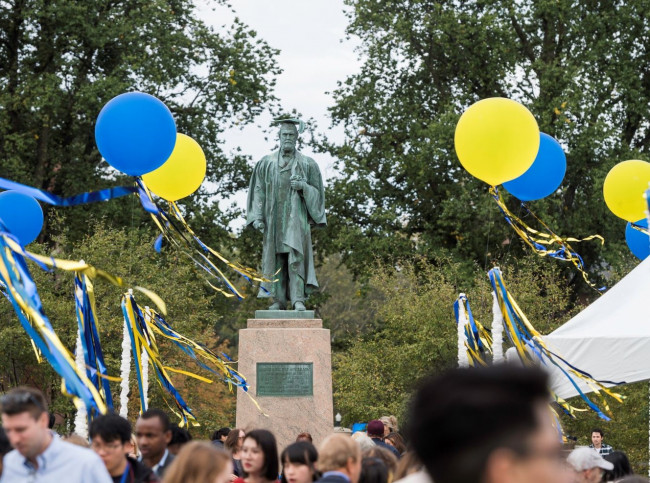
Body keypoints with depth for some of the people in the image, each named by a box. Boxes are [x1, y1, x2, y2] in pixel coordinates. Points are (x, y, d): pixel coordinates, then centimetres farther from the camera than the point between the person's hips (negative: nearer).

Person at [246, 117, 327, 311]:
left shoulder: (308, 164, 4)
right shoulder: (266, 163, 7)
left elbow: (317, 193, 6)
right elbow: (258, 191, 5)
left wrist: (303, 187, -15)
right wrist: (257, 217, -5)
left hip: (296, 217, -2)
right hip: (274, 218, 2)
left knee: (296, 257, -12)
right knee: (276, 258, 1)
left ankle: (298, 299, -13)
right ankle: (279, 300, 5)